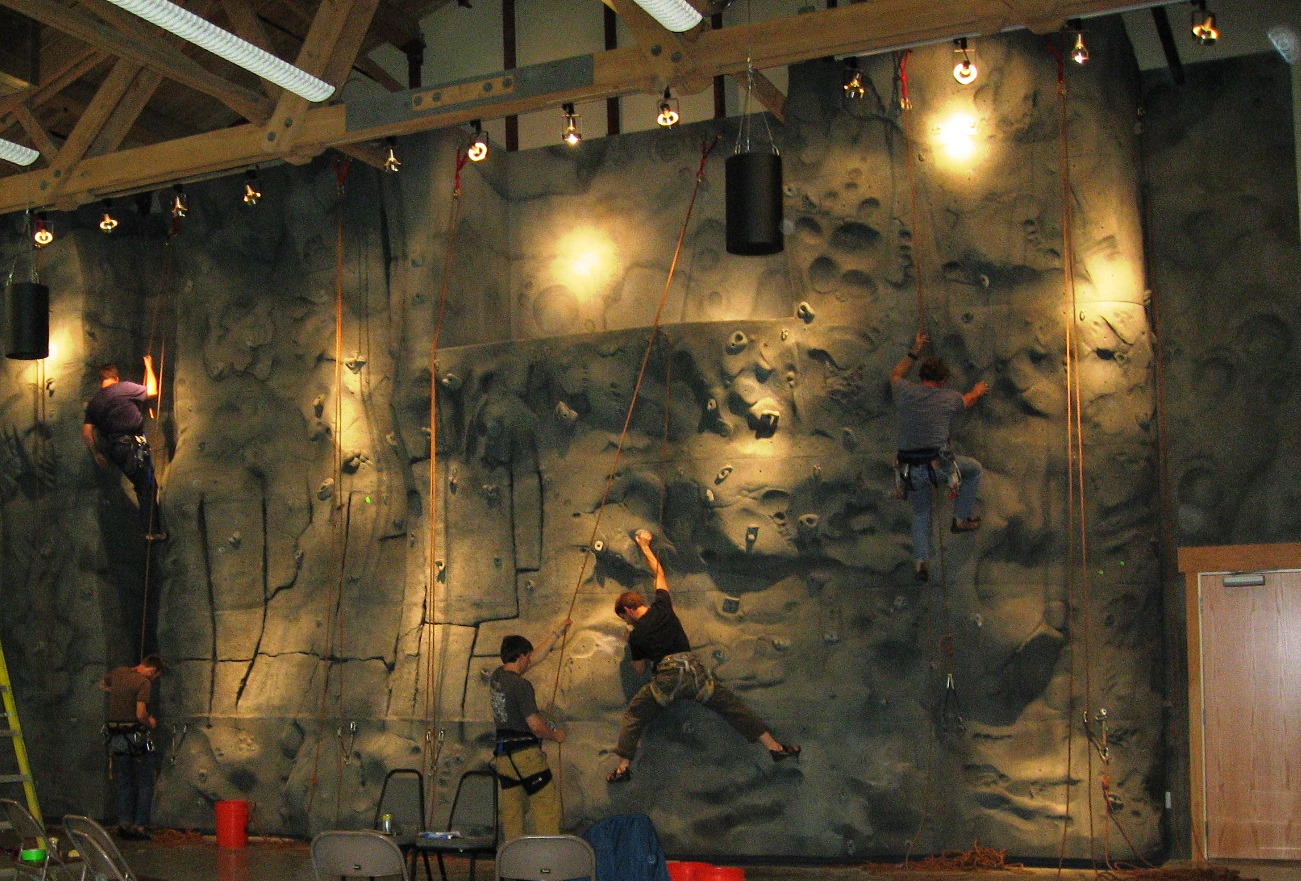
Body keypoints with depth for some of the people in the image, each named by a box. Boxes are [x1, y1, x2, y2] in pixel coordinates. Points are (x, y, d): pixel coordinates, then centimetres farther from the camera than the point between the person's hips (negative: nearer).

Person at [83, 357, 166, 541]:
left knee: (141, 486, 18)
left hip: (114, 448, 6)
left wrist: (96, 453, 15)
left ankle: (149, 528, 21)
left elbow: (86, 431, 7)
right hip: (134, 443, -6)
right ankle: (152, 530, -4)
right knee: (148, 487, 0)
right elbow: (153, 391, 8)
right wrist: (149, 367, 20)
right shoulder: (125, 388, -3)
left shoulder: (94, 402, 12)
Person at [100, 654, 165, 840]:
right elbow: (141, 714, -22)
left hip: (115, 737, 7)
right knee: (145, 784, 4)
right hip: (135, 737, -6)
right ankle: (140, 826, 0)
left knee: (124, 783, 17)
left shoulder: (117, 673, 7)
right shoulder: (144, 683, -15)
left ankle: (124, 823, 11)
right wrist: (150, 722, -2)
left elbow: (102, 685, 28)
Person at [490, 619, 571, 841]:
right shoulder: (521, 685, -17)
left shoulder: (497, 677, 8)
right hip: (525, 754, -8)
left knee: (511, 810, 12)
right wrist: (556, 735, 2)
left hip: (502, 754, 8)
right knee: (547, 805, 0)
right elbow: (535, 726, -17)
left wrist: (557, 633, 25)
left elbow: (536, 657, 20)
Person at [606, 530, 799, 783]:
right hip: (693, 670, 3)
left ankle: (623, 766, 5)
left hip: (666, 678, -3)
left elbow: (640, 669, 16)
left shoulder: (636, 635, 7)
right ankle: (775, 747, 5)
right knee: (733, 707, 7)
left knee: (633, 717, 14)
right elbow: (660, 573, 27)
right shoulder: (661, 607, 12)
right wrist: (645, 546, 38)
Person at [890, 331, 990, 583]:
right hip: (938, 465, -3)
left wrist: (915, 351, 38)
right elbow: (967, 400, 28)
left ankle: (920, 560, 12)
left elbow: (896, 374, 30)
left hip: (910, 470, 3)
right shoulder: (949, 398, 2)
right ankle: (962, 518, 28)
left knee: (920, 513, 23)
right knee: (974, 469, 25)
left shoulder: (905, 392, 4)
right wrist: (977, 391, 51)